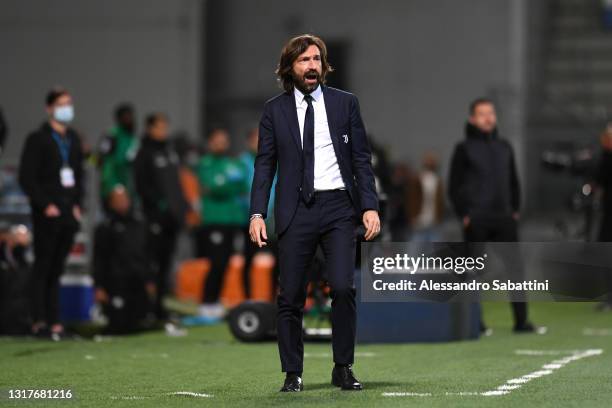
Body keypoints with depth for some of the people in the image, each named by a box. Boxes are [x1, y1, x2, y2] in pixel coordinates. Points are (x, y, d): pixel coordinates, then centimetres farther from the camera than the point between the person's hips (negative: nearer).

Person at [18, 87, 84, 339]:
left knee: (57, 270, 7)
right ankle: (39, 321, -3)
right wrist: (45, 205, -13)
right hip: (47, 215, -6)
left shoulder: (73, 139, 16)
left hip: (69, 214, 6)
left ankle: (54, 321, 8)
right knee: (43, 268, -4)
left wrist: (77, 204, 8)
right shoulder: (37, 139, -4)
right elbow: (26, 178, -8)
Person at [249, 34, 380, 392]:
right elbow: (265, 164, 6)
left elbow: (362, 158, 7)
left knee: (343, 287, -12)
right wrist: (258, 213, -4)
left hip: (338, 205, 0)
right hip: (296, 210, 0)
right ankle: (293, 373, 11)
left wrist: (370, 206, -3)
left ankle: (343, 369, 1)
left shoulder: (345, 103, 7)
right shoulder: (275, 110, 7)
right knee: (291, 296, 0)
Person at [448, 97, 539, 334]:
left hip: (504, 217, 4)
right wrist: (464, 215, -9)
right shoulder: (464, 149, -1)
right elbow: (454, 186, -3)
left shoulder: (504, 148, 14)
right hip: (477, 221, -4)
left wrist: (515, 209, 10)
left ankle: (521, 320, 0)